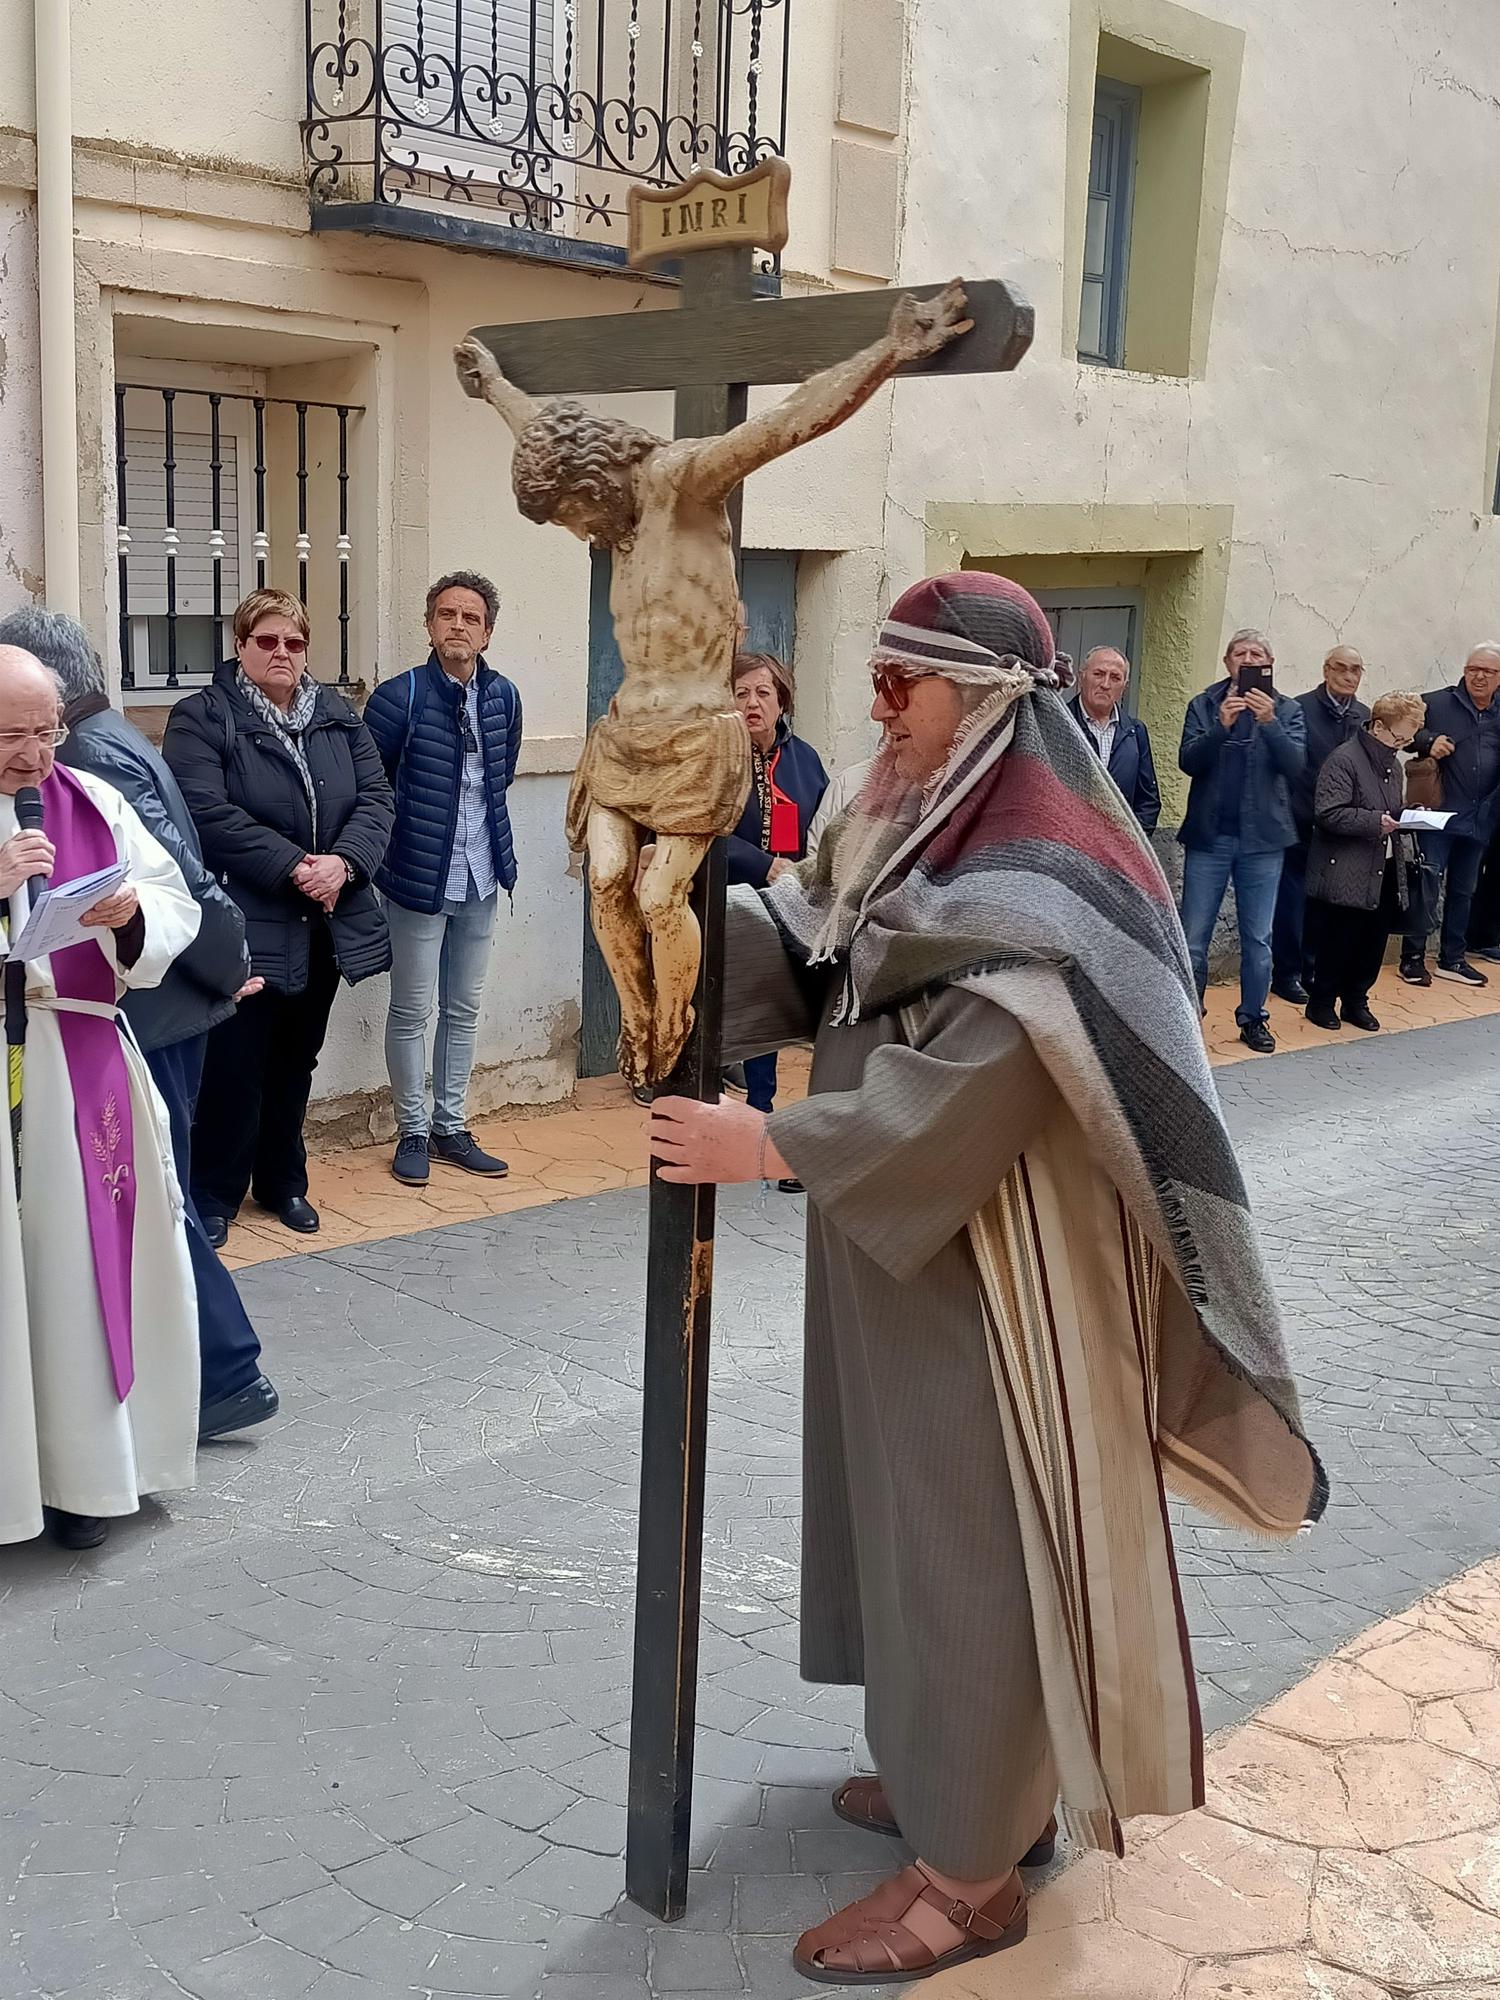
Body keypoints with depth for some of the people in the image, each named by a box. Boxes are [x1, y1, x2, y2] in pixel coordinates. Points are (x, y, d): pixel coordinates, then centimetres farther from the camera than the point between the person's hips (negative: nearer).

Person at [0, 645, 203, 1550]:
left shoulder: (92, 802, 7)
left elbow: (176, 904, 7)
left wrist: (133, 914, -15)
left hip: (81, 1072, 2)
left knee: (84, 1264, 7)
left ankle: (86, 1466, 20)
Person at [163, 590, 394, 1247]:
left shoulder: (339, 717, 11)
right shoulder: (202, 718, -6)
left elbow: (375, 797, 3)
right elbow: (207, 810, -18)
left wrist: (341, 862, -16)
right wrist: (293, 867, -22)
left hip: (326, 923, 5)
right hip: (247, 927, -5)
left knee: (296, 1060, 16)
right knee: (235, 1063, -3)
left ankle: (283, 1180, 30)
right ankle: (215, 1193, 12)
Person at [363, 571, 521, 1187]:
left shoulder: (503, 696, 2)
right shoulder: (399, 696, -13)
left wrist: (486, 835, 13)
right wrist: (413, 829, -4)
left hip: (480, 878, 5)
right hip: (418, 879, -5)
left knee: (464, 1009, 14)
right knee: (412, 1012, 4)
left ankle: (451, 1127, 26)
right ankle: (413, 1132, 17)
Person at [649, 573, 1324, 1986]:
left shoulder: (1041, 873, -22)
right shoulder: (914, 830, 8)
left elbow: (966, 1088, -29)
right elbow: (797, 946, 5)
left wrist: (766, 1148, -28)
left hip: (990, 1265, -9)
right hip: (896, 1240, 9)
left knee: (973, 1536, 2)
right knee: (911, 1516, 19)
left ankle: (973, 1867, 18)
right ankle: (954, 1770, 38)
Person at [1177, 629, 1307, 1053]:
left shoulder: (1287, 711, 3)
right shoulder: (1204, 705, 3)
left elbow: (1295, 765, -9)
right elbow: (1188, 761, -8)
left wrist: (1270, 723, -23)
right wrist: (1221, 725, -22)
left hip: (1262, 838, 0)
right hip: (1209, 835, 0)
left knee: (1258, 939, 7)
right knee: (1193, 937, 1)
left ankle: (1253, 1018, 18)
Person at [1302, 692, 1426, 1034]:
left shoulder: (1393, 765, 16)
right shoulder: (1344, 760, -12)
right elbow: (1329, 813, -20)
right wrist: (1376, 822, -25)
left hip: (1384, 873, 8)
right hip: (1346, 875, -8)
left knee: (1374, 940, 10)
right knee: (1338, 942, 0)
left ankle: (1356, 1000, 25)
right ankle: (1321, 1002, 16)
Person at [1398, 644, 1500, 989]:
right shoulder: (1437, 704, -4)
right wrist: (1427, 741, -21)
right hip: (1439, 815, -5)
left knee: (1463, 891, 14)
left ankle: (1453, 959, 24)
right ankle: (1412, 958, 7)